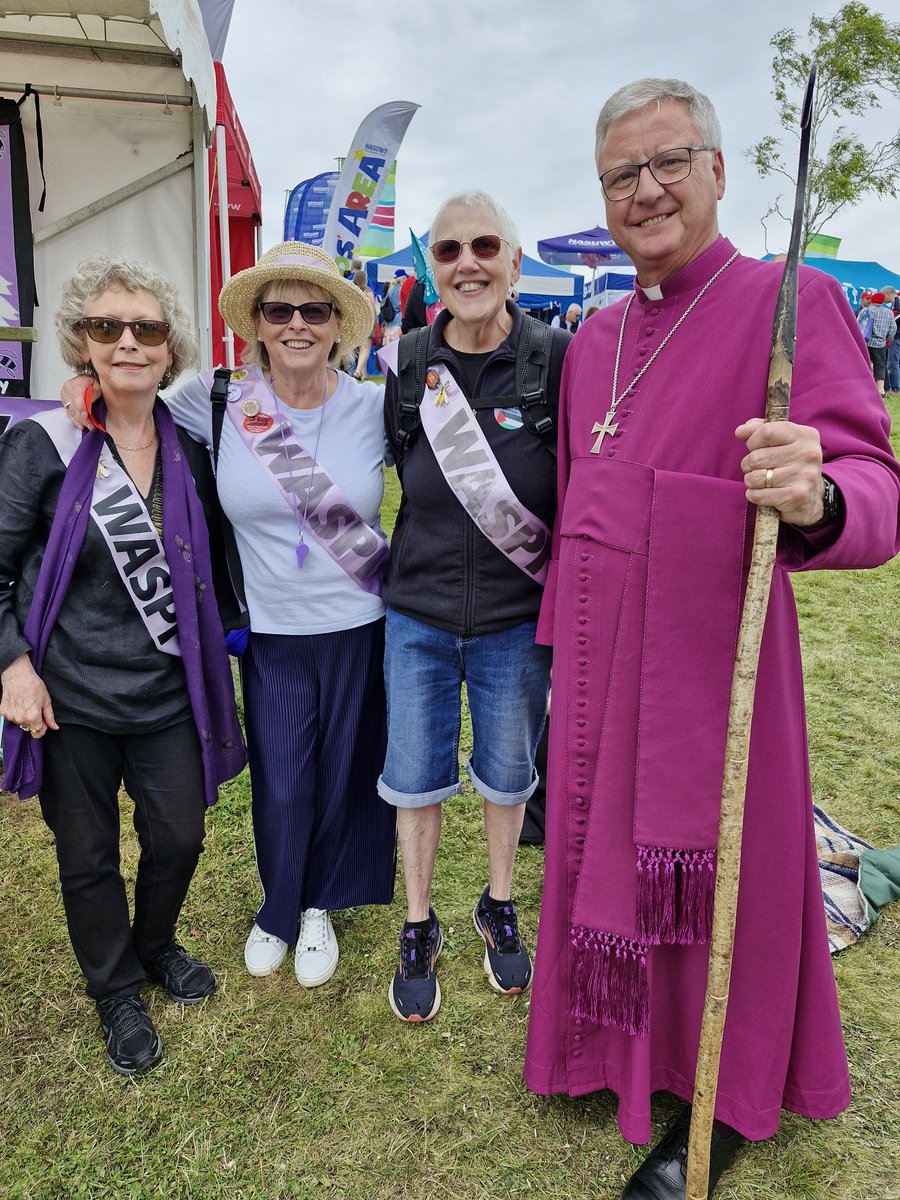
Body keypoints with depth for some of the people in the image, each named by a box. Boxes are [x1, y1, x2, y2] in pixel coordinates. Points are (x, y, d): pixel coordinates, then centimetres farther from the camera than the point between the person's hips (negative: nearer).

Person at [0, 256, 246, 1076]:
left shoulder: (189, 446, 1)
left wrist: (214, 645, 6)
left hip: (167, 691, 3)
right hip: (70, 697, -2)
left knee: (179, 836, 15)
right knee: (88, 855, 14)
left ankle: (156, 945, 47)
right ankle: (116, 990, 40)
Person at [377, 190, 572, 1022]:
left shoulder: (556, 360, -10)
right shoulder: (406, 365, -4)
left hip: (518, 620, -1)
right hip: (418, 617, 2)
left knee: (508, 773, 17)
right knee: (415, 776, 12)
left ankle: (499, 909, 43)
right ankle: (420, 928, 36)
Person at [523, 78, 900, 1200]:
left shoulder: (789, 301, -7)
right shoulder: (594, 336, 13)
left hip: (709, 655, -6)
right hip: (598, 659, 6)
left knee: (712, 873, 8)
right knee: (602, 848, 18)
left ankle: (724, 1108, 34)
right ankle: (621, 1052, 44)